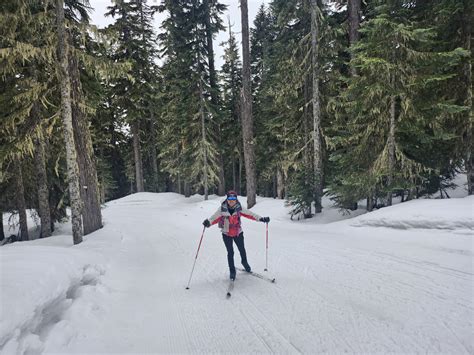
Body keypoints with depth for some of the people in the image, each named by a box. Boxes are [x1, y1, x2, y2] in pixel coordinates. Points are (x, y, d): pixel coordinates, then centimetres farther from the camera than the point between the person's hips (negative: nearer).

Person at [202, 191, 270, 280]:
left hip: (238, 233, 2)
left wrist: (261, 218, -20)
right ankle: (232, 271, 25)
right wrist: (208, 222, -41)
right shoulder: (222, 209, -14)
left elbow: (250, 214, -12)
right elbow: (215, 217, -22)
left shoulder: (239, 208, -11)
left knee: (242, 250, 17)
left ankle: (244, 262, 48)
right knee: (230, 253, 5)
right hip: (226, 234, -1)